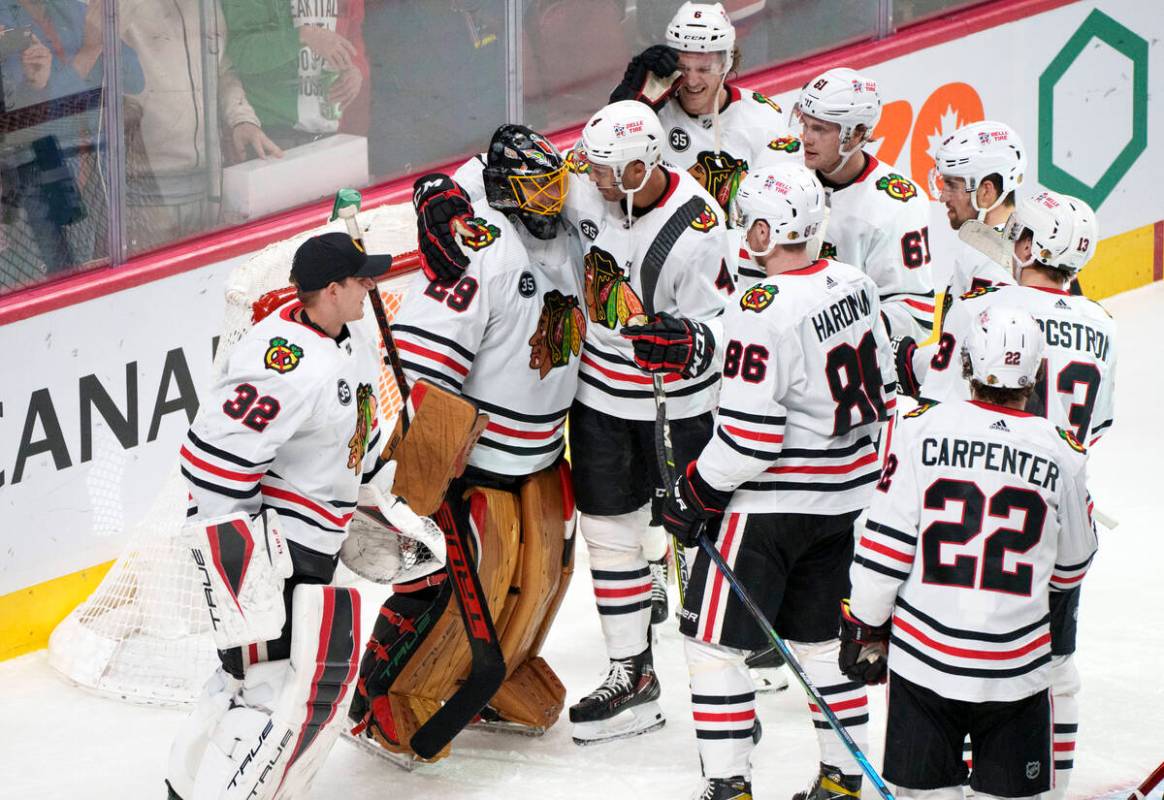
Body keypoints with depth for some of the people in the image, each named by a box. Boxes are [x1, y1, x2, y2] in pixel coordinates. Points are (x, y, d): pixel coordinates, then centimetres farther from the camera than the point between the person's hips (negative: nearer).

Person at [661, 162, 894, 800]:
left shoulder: (762, 310, -22)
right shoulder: (855, 285, 3)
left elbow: (748, 436, -22)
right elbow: (882, 396, 12)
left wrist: (693, 493, -8)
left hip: (773, 503, -8)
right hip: (847, 497, 8)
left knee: (713, 640, 2)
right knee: (818, 636, 20)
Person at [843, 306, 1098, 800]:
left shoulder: (923, 428, -7)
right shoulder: (1061, 453, -3)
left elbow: (886, 544, -6)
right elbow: (1071, 568, 10)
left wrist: (865, 626, 5)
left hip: (923, 659, 0)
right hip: (1017, 667, 0)